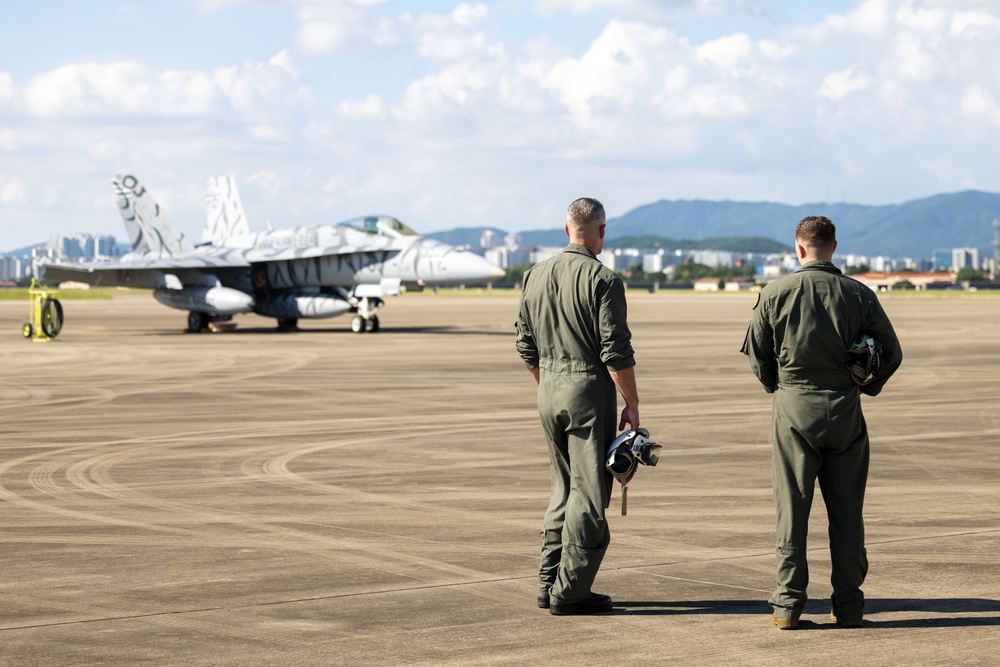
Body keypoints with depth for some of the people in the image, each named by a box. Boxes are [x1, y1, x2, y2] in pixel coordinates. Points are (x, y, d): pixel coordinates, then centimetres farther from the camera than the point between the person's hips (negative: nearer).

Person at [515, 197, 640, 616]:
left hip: (549, 392, 7)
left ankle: (549, 583, 18)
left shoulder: (536, 276, 8)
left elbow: (526, 347, 13)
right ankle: (570, 592, 0)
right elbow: (616, 353, -15)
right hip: (589, 392, -7)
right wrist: (632, 404, -8)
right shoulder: (603, 280, -12)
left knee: (564, 488, 17)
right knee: (589, 493, -1)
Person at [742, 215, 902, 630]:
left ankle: (787, 605, 6)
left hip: (793, 409, 0)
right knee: (846, 511, 7)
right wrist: (868, 386, 20)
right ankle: (848, 606, 10)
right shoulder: (859, 295, -2)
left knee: (792, 509, 5)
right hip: (845, 410, 1)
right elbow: (891, 352, 3)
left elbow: (756, 354, 3)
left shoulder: (775, 294, -3)